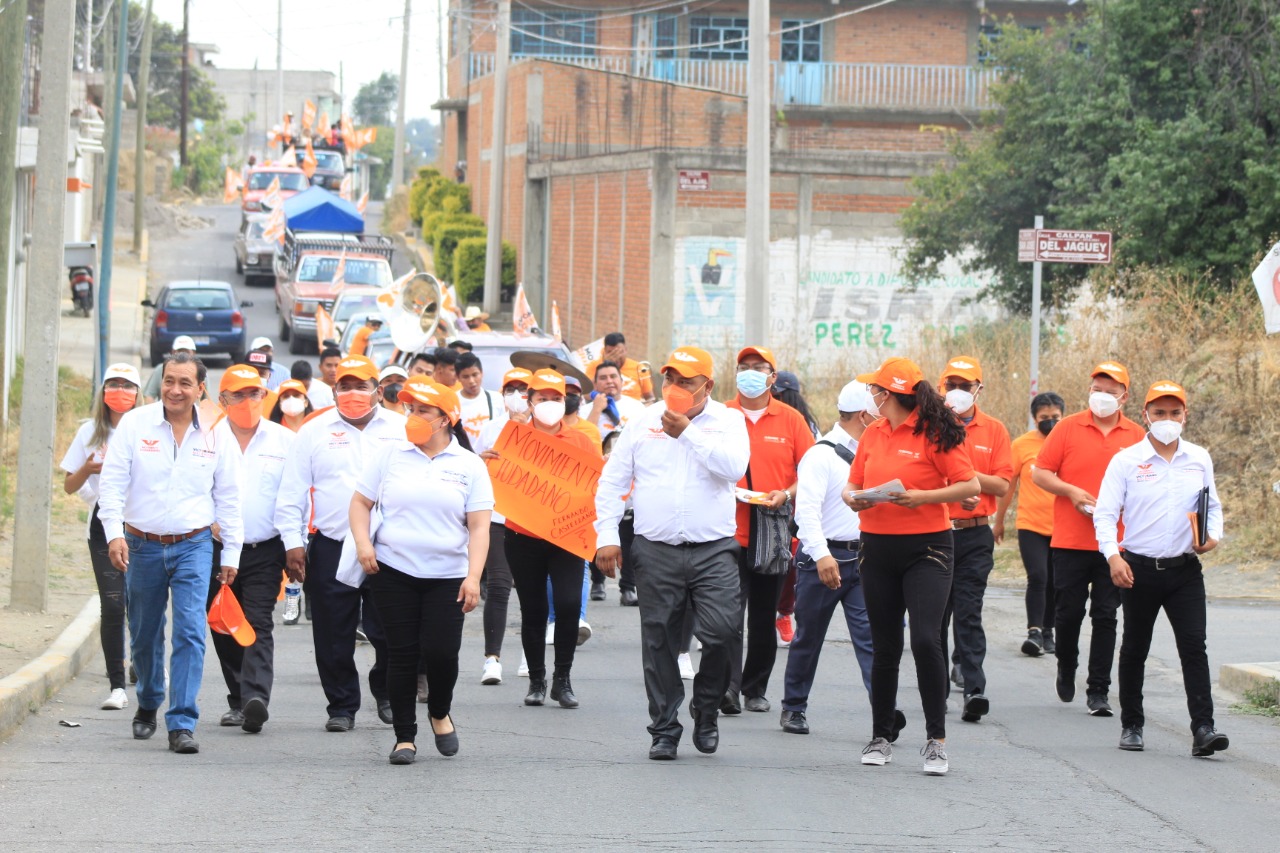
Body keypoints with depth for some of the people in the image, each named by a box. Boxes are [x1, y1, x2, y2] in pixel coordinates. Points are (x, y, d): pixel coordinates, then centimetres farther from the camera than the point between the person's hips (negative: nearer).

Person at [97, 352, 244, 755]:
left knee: (190, 631, -13)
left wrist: (231, 554, 8)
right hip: (142, 546, 1)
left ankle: (182, 724, -12)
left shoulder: (215, 435, 1)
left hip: (193, 546, -1)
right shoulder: (134, 424, -3)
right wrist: (114, 533, -17)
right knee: (144, 635, 12)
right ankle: (147, 705, 37)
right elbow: (112, 482, -5)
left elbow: (228, 498, 8)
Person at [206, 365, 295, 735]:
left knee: (259, 625, -13)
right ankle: (238, 701, 19)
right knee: (225, 631, 7)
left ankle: (256, 697, -26)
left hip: (265, 551, -2)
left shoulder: (285, 441, 6)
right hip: (217, 549, 2)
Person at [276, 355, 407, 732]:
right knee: (334, 636, 2)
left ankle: (386, 693, 23)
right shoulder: (314, 432, 7)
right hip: (331, 547, 0)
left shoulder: (401, 429, 8)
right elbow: (292, 494, 7)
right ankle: (342, 706, 14)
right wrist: (293, 543, -1)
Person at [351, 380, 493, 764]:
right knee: (401, 653, 1)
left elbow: (479, 526, -1)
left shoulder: (468, 465, 3)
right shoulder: (389, 455, 5)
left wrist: (473, 576, -11)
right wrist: (363, 542, -7)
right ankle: (404, 736, 11)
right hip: (393, 571, 1)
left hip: (447, 576, -1)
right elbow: (360, 502, 10)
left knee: (441, 651, -9)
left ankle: (440, 712, 22)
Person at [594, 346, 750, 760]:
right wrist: (606, 536, 2)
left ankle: (706, 710, 9)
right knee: (659, 643, 3)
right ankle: (664, 730, 13)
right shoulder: (643, 423, 9)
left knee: (721, 631, -15)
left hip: (713, 551, -2)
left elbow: (734, 466, -15)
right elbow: (612, 481, 11)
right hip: (655, 551, 2)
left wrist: (687, 432, -14)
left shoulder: (727, 420, 5)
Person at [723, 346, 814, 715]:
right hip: (728, 531, -2)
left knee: (764, 619, 10)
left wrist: (787, 495, -11)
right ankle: (727, 688, -20)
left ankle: (755, 690, 21)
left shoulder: (791, 420, 5)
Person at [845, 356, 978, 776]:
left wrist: (922, 497, -19)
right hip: (878, 549, 6)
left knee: (925, 639, -17)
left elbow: (970, 486, -9)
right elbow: (852, 485, 18)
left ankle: (936, 740, -8)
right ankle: (881, 737, 20)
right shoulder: (872, 435, 10)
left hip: (926, 548, -6)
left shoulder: (934, 433, -8)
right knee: (885, 647, 10)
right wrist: (854, 499, -5)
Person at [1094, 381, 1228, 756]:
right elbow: (1105, 513, -4)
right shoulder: (1126, 461, -2)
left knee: (1194, 647, -10)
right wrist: (1113, 555, -18)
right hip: (1140, 568, -1)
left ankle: (1202, 729, -15)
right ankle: (1131, 725, 23)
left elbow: (1213, 505, 17)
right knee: (1134, 650, 10)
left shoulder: (1199, 460, 6)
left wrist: (1213, 535, -3)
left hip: (1185, 570, 1)